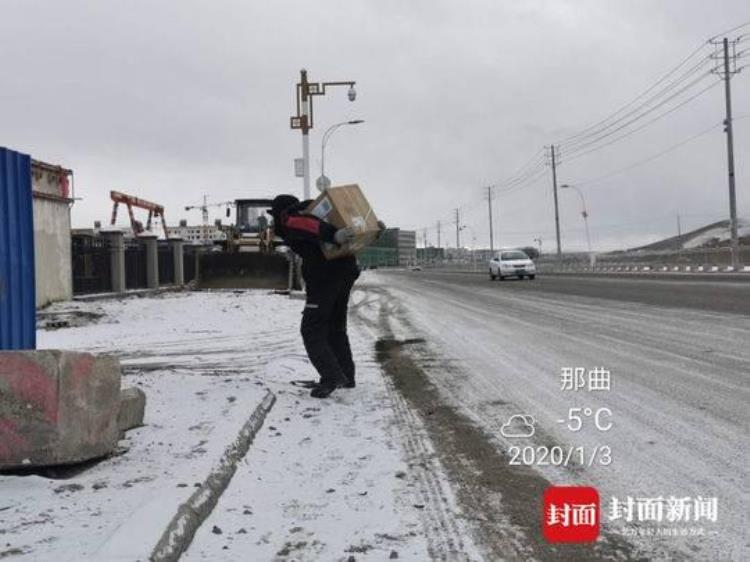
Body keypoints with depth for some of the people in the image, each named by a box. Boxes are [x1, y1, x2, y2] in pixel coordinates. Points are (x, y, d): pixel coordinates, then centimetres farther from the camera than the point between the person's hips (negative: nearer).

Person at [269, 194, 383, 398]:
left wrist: (333, 236, -36)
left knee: (312, 330, -2)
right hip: (347, 271, 8)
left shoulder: (288, 221, 0)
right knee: (336, 327, 19)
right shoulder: (316, 210, 25)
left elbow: (308, 225, -21)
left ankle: (332, 376, -13)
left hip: (324, 276, -8)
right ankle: (346, 376, 21)